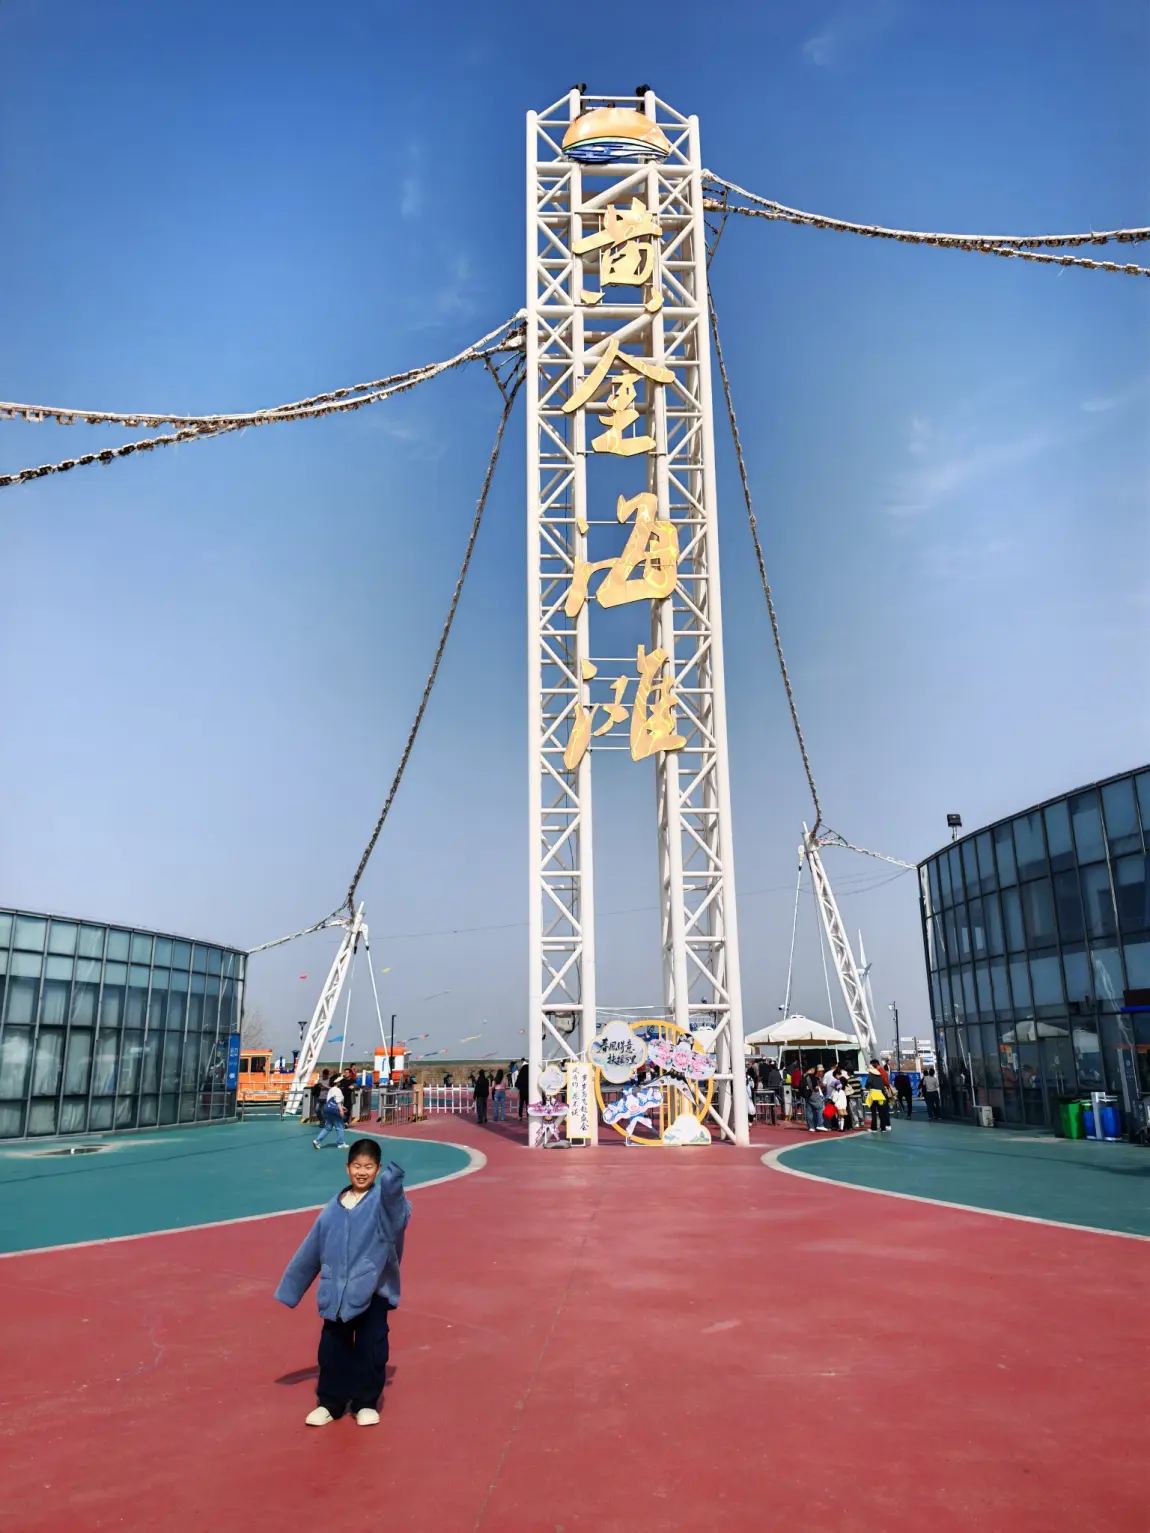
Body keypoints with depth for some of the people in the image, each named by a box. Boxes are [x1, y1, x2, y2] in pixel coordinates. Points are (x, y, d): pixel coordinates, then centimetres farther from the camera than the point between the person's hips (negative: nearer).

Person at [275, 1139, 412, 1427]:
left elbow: (398, 1214, -34)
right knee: (332, 1349, 10)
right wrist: (292, 1286, 17)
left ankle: (366, 1403, 25)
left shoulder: (383, 1200, -9)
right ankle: (329, 1403, 29)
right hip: (336, 1291, 3)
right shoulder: (335, 1206, 3)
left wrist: (393, 1183, -56)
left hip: (373, 1290, -3)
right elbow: (312, 1248, 12)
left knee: (371, 1349, 4)